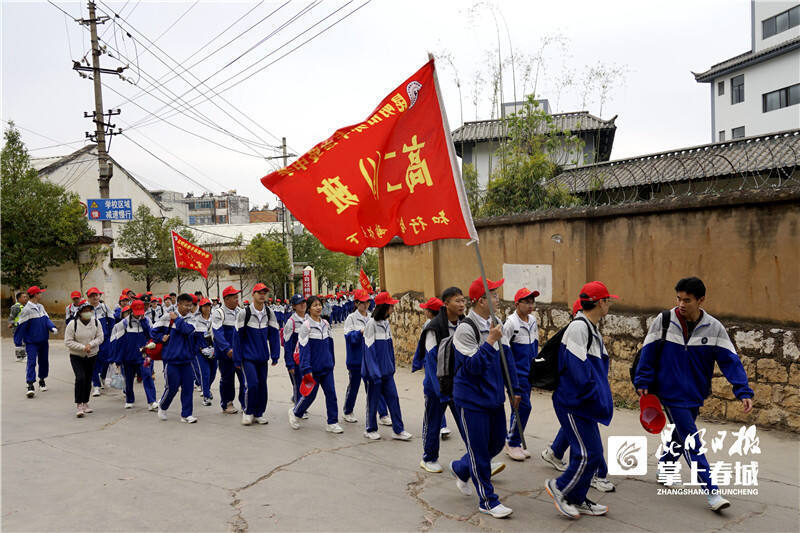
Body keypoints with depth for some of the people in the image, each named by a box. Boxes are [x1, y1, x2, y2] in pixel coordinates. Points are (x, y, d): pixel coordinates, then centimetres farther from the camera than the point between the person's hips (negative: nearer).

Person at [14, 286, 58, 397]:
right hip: (31, 341, -7)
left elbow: (46, 319, 6)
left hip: (44, 340, 7)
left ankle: (42, 381, 31)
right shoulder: (27, 310, -15)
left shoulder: (41, 307, 6)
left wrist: (52, 327, -16)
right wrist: (18, 342, -8)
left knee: (44, 361, 15)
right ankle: (30, 386, -14)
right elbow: (21, 326, -11)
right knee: (31, 362, -12)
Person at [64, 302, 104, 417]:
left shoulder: (96, 322, -4)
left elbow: (100, 338, -2)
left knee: (88, 380, 10)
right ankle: (79, 405, -12)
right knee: (80, 378, -18)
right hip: (76, 356, -4)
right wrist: (83, 347, -22)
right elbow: (68, 342, -14)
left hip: (92, 356, 4)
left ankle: (85, 403, 26)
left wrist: (90, 344, -20)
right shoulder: (73, 324, -14)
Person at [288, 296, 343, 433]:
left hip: (327, 367, 5)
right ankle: (295, 413, 31)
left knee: (331, 393, 1)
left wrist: (332, 362, 19)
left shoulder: (326, 324, 7)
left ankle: (332, 423, 8)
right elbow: (304, 349, -14)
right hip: (313, 367, -5)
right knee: (310, 394, 5)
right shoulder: (306, 326, -11)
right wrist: (306, 370, -18)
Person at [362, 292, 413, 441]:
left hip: (387, 370, 7)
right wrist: (375, 373, -18)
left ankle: (398, 430, 9)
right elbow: (369, 350, -16)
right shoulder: (371, 324, -14)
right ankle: (370, 429, 20)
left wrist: (392, 367, 15)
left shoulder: (386, 324, 9)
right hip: (375, 371, -7)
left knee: (393, 398, 4)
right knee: (373, 399, 5)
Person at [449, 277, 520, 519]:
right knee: (479, 449, 2)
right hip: (472, 399, -8)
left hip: (494, 397, 8)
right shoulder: (465, 329, -19)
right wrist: (490, 341, -28)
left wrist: (514, 389, 13)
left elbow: (506, 357, 13)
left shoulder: (495, 324, 5)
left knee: (497, 442, 17)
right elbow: (473, 366, -23)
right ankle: (487, 501, 16)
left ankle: (460, 469, 39)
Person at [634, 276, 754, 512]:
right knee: (691, 442, -5)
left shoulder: (714, 328, -7)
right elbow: (648, 354, -4)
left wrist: (744, 392, -17)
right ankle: (711, 491, -2)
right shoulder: (662, 322, -11)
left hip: (695, 395, 3)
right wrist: (643, 383, -4)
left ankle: (664, 466, 43)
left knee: (681, 436, 19)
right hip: (671, 393, -3)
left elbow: (730, 361, -9)